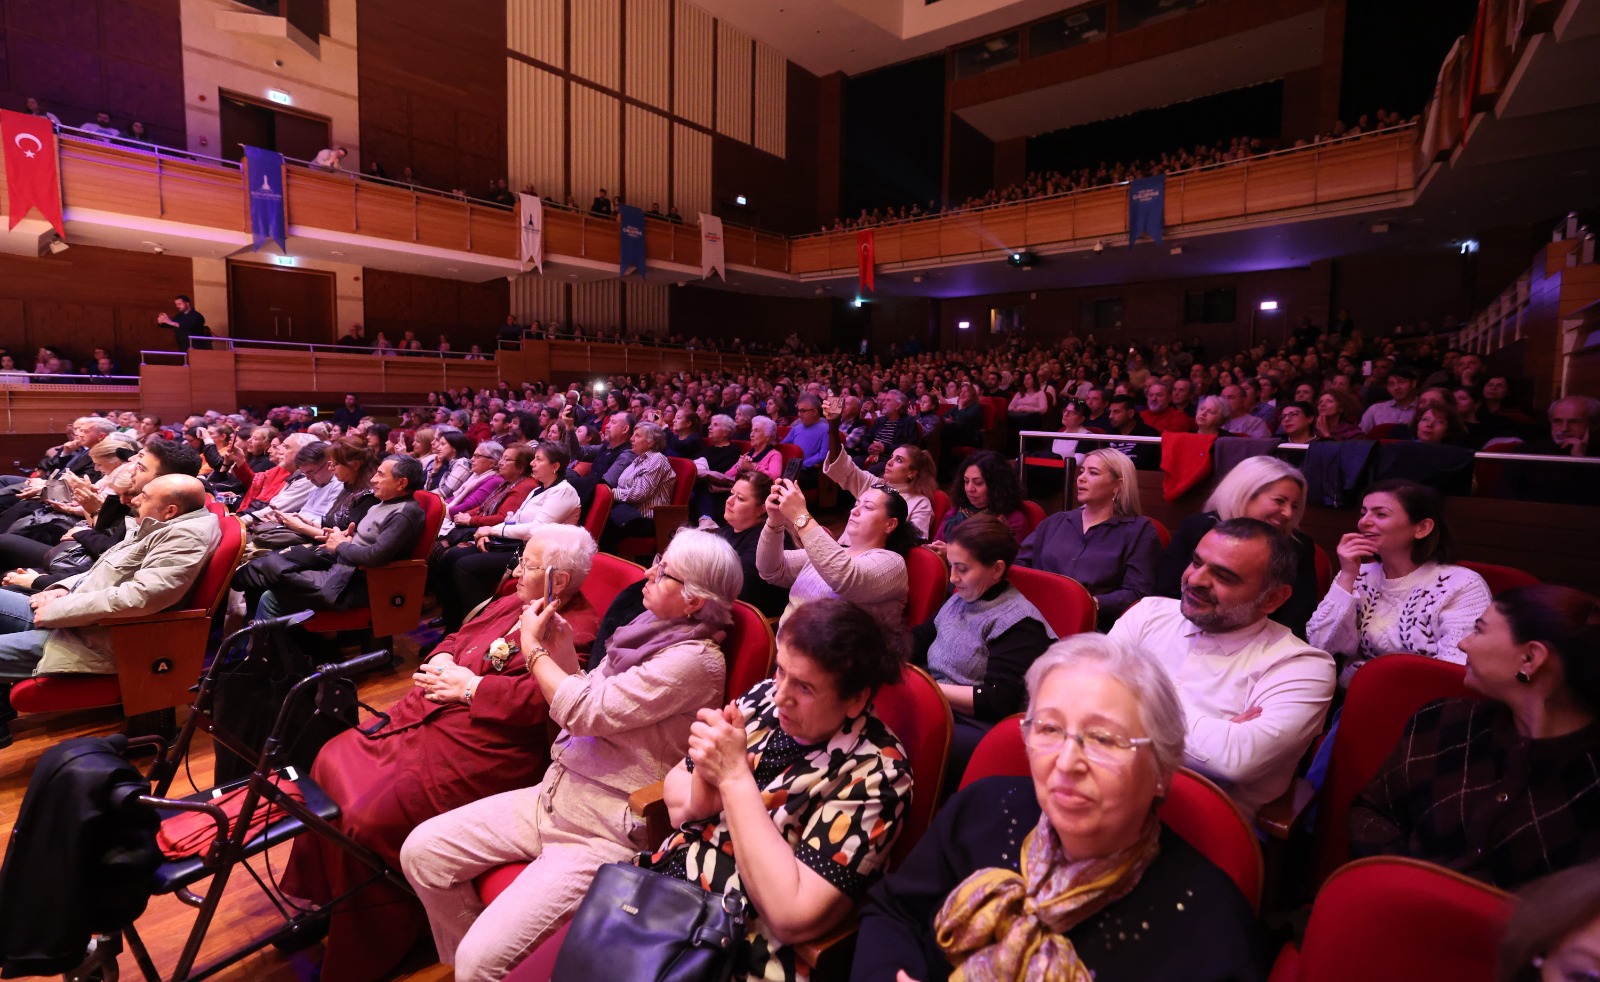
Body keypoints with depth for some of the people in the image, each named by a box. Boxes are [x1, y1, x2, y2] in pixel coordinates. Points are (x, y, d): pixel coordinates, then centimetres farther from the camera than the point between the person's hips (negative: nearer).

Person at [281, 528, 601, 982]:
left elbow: (540, 699, -29)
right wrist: (441, 662, -2)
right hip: (424, 717, 10)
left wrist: (468, 686, -18)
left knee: (368, 821, -14)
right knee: (333, 761, 9)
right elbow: (455, 639, 21)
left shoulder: (576, 632, -19)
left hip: (478, 750, -10)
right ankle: (320, 899, 27)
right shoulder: (511, 604, 11)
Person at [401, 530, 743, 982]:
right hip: (555, 793, 9)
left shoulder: (696, 659, -21)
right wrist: (562, 650, -4)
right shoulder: (650, 628, 5)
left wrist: (533, 647, -8)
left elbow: (586, 711, -21)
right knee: (422, 850, 6)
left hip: (606, 833, -8)